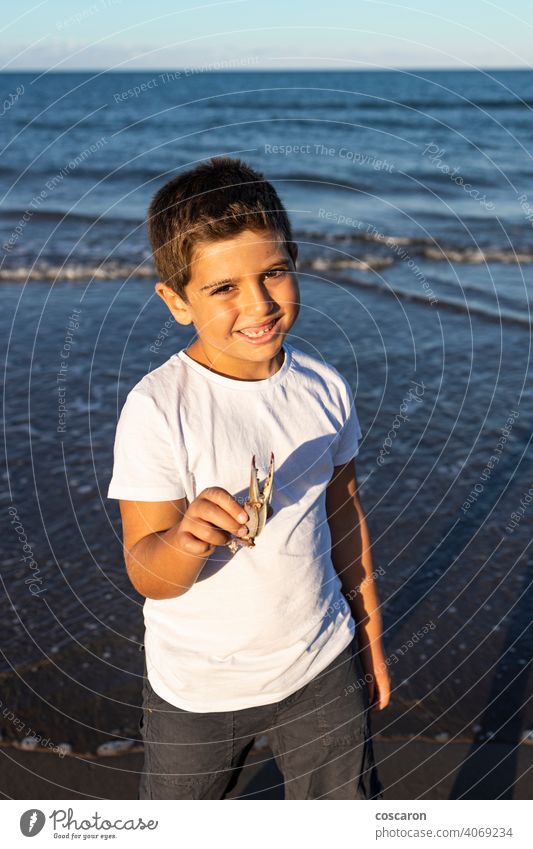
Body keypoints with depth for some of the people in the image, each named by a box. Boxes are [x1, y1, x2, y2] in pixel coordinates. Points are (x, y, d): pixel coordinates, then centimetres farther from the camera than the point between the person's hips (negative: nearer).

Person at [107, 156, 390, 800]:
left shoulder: (325, 388, -5)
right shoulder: (157, 409, -21)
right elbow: (147, 576, -18)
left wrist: (370, 635, 15)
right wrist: (188, 538, -41)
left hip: (323, 665, 3)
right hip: (198, 690, -3)